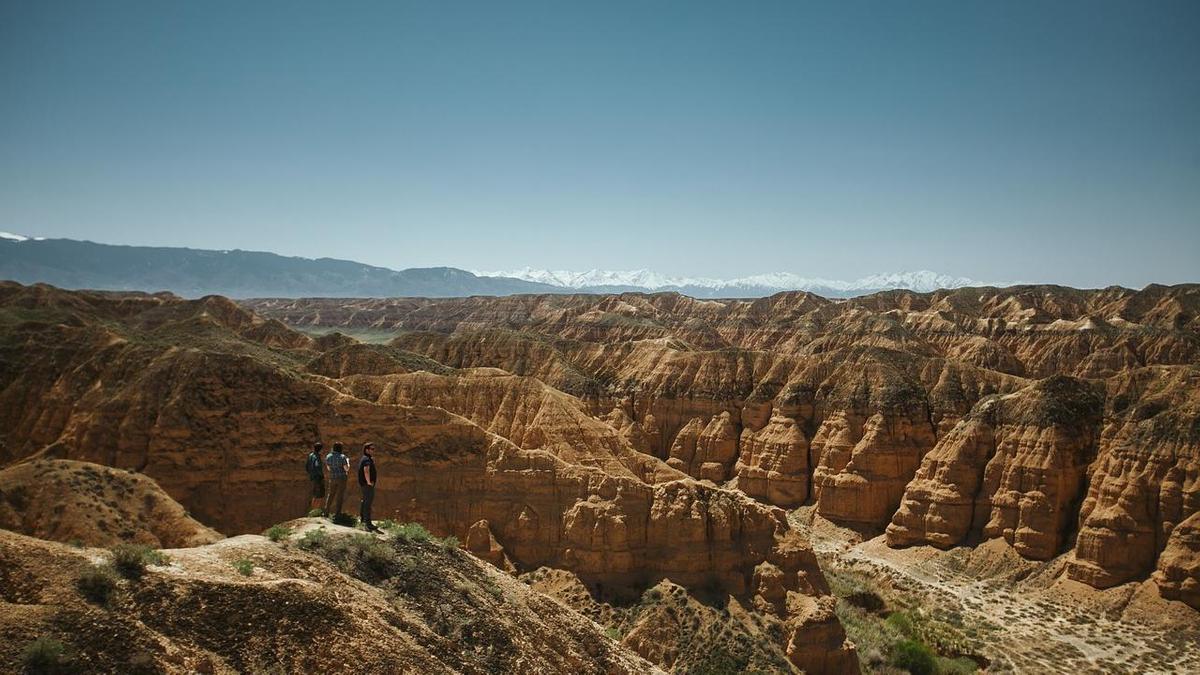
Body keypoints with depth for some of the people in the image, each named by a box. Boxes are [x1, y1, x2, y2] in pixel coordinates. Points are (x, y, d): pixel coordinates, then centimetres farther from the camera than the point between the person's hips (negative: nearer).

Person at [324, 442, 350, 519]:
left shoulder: (328, 456, 1)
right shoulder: (342, 457, -14)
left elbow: (328, 468, 13)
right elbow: (346, 469, -12)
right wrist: (348, 461, 5)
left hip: (332, 478, 4)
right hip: (342, 478, -4)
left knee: (330, 494, 18)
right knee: (339, 496, 3)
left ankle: (326, 511, 15)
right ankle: (337, 513, 4)